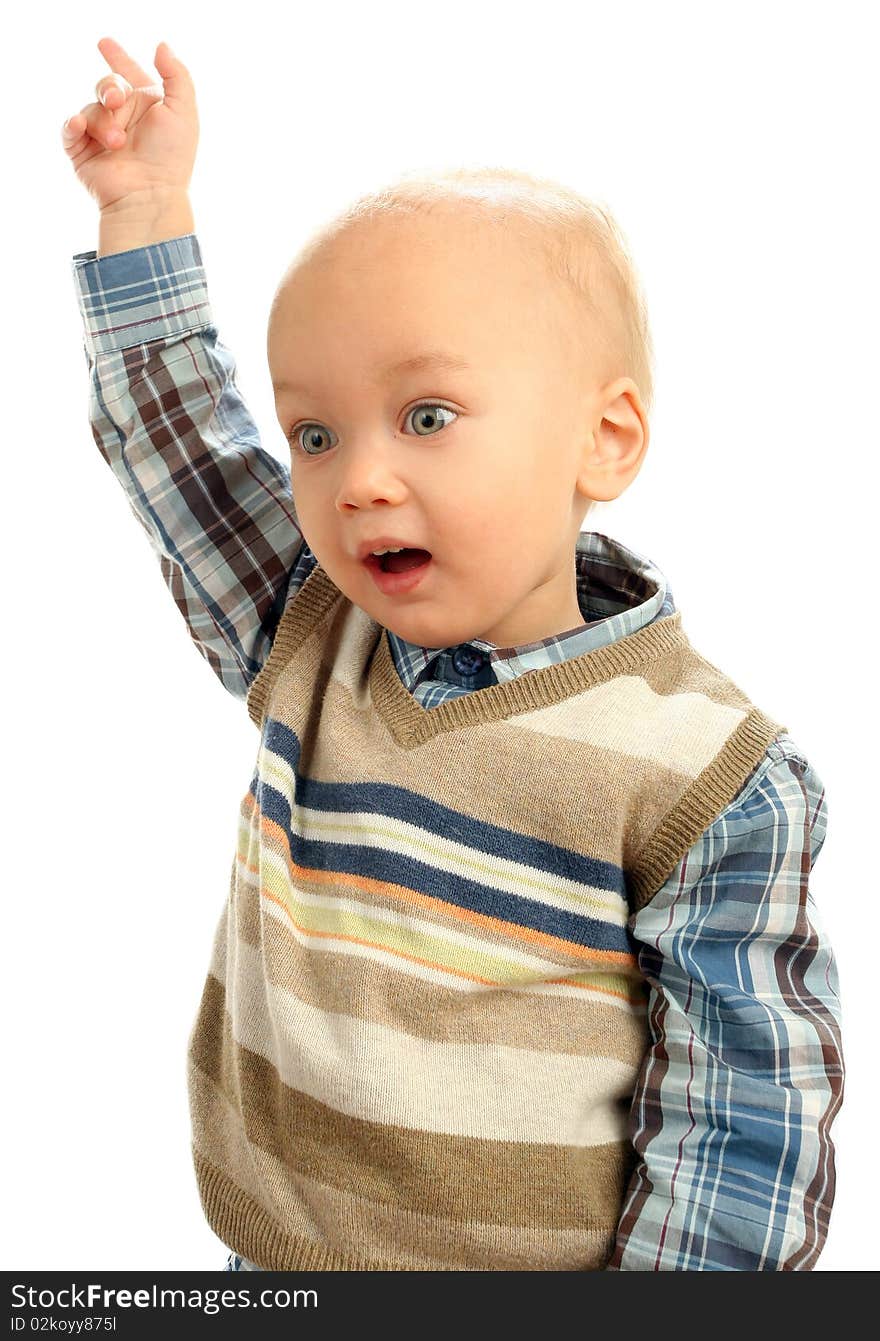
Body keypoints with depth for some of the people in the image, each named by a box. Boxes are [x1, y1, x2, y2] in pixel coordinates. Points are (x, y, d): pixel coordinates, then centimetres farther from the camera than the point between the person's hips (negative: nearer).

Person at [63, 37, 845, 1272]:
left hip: (533, 1263, -4)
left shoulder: (711, 777, -19)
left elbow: (745, 1129, -13)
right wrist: (144, 210, 6)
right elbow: (182, 448, 8)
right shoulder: (308, 642, -5)